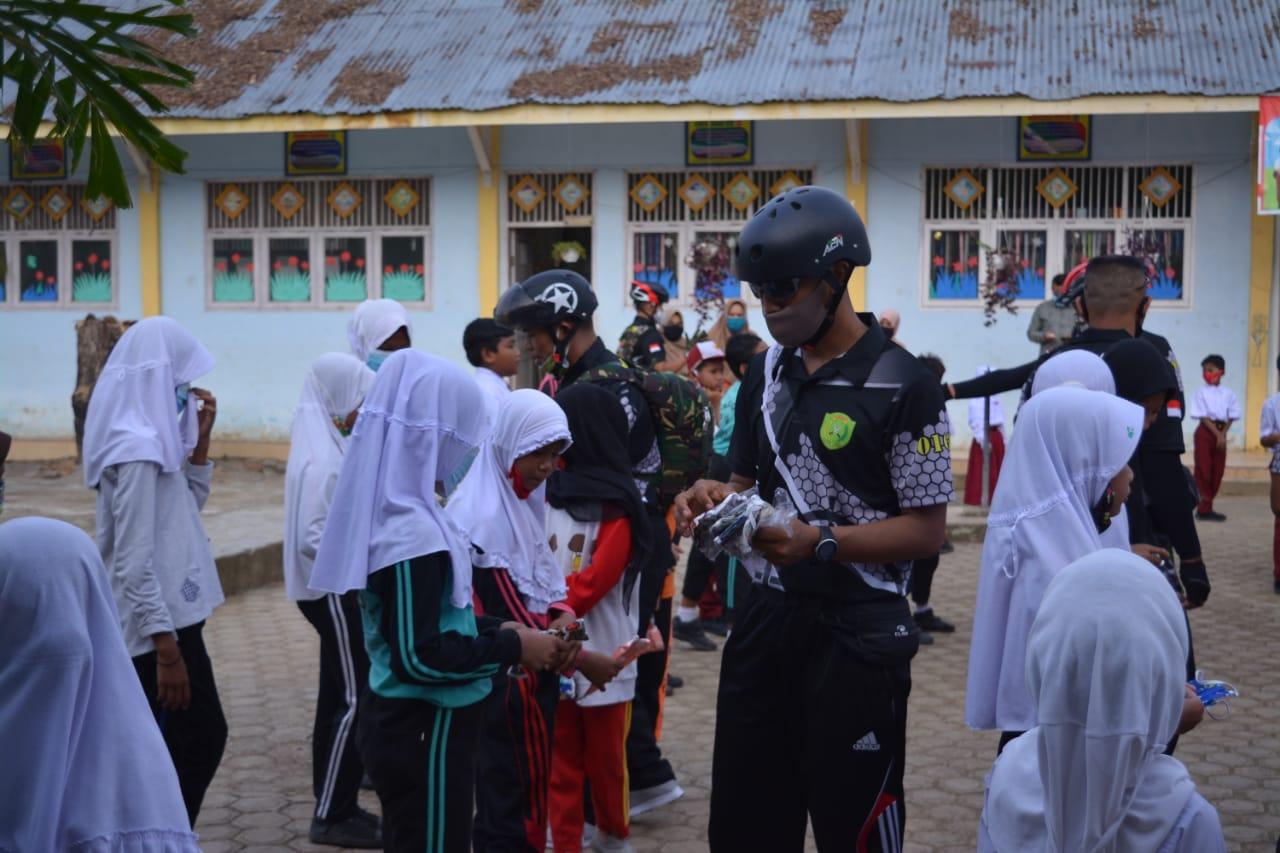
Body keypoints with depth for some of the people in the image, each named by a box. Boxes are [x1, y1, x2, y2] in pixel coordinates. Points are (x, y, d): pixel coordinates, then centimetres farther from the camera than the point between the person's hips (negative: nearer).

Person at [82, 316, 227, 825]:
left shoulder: (151, 438, 8)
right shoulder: (138, 449, -20)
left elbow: (187, 507, 22)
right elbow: (134, 565, -24)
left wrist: (199, 440, 8)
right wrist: (166, 650, -23)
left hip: (172, 620, 10)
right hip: (160, 629, -10)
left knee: (204, 738, 18)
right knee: (176, 759, 0)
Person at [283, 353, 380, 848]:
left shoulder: (329, 445, 10)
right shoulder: (322, 461, -20)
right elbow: (311, 539, -25)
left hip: (339, 588, 10)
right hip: (334, 590, -10)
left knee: (340, 697, 14)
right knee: (354, 700, -6)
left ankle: (335, 804, 23)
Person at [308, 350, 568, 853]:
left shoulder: (393, 511, 5)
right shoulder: (411, 535, -25)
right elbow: (418, 657, -26)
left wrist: (498, 629, 6)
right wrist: (512, 646, -16)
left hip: (404, 722, 10)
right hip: (425, 733, -10)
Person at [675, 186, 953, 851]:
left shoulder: (901, 385, -12)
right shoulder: (766, 372, 9)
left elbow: (926, 530, -13)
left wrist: (820, 543, -24)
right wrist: (716, 497, -4)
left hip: (857, 633, -6)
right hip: (767, 618, 7)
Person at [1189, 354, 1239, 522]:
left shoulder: (1228, 393, 7)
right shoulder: (1201, 391, -3)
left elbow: (1232, 417, 5)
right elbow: (1203, 416, -9)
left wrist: (1223, 434, -9)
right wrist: (1217, 434, -16)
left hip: (1221, 431, 4)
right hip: (1205, 432, -4)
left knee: (1218, 472, 5)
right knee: (1203, 471, -6)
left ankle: (1207, 506, 14)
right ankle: (1204, 508, -2)